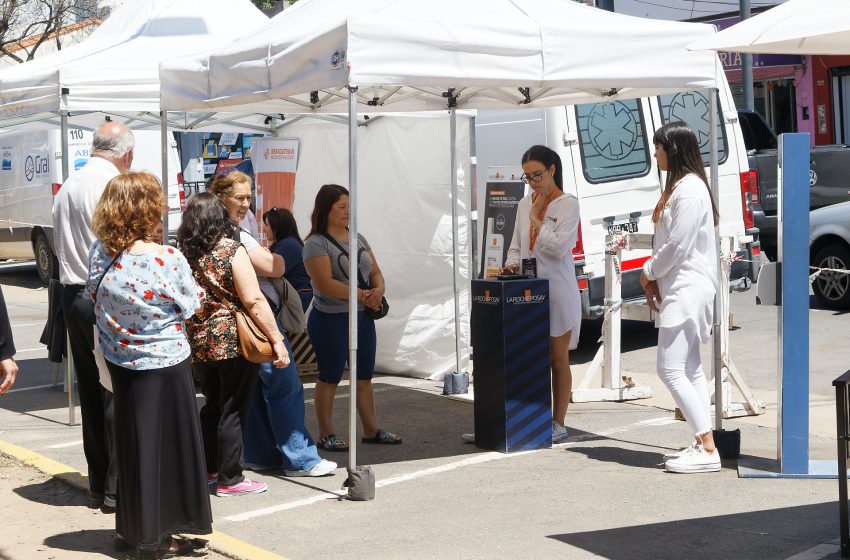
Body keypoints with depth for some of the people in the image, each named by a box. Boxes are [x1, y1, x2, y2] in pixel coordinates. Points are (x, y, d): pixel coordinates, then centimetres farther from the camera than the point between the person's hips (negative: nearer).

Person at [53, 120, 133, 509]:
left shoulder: (67, 187, 12)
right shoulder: (115, 186, -14)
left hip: (73, 297, 8)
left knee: (90, 391, 13)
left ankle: (98, 483, 20)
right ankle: (118, 486, 3)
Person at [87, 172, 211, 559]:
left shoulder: (99, 253, -8)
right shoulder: (168, 260, -22)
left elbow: (94, 295, 6)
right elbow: (190, 306, -9)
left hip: (119, 362, 5)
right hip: (165, 363, -5)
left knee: (131, 440, 17)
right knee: (164, 443, 7)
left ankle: (132, 527, 28)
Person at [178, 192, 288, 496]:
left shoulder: (186, 254, 4)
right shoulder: (232, 251, -13)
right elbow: (254, 301, -17)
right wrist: (277, 340, -14)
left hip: (200, 343, 6)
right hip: (234, 344, -6)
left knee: (212, 407, 20)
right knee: (233, 412, 2)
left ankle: (207, 470, 29)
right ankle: (229, 480, 8)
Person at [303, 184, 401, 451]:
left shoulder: (357, 238, 13)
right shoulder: (316, 243, -11)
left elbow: (375, 271, 14)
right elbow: (325, 283, -21)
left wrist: (378, 290, -8)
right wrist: (361, 295, -21)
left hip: (363, 317, 7)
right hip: (331, 319, -7)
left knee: (364, 377, 13)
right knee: (330, 378, 1)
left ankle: (371, 429, 21)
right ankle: (327, 434, 10)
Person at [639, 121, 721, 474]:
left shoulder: (689, 189, -17)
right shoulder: (680, 187, 17)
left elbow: (678, 245, -21)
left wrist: (648, 273, -7)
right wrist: (655, 280, 9)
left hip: (687, 290, -11)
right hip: (678, 289, 11)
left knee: (671, 369, -14)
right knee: (689, 370, 11)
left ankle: (707, 450, -13)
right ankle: (703, 446, 14)